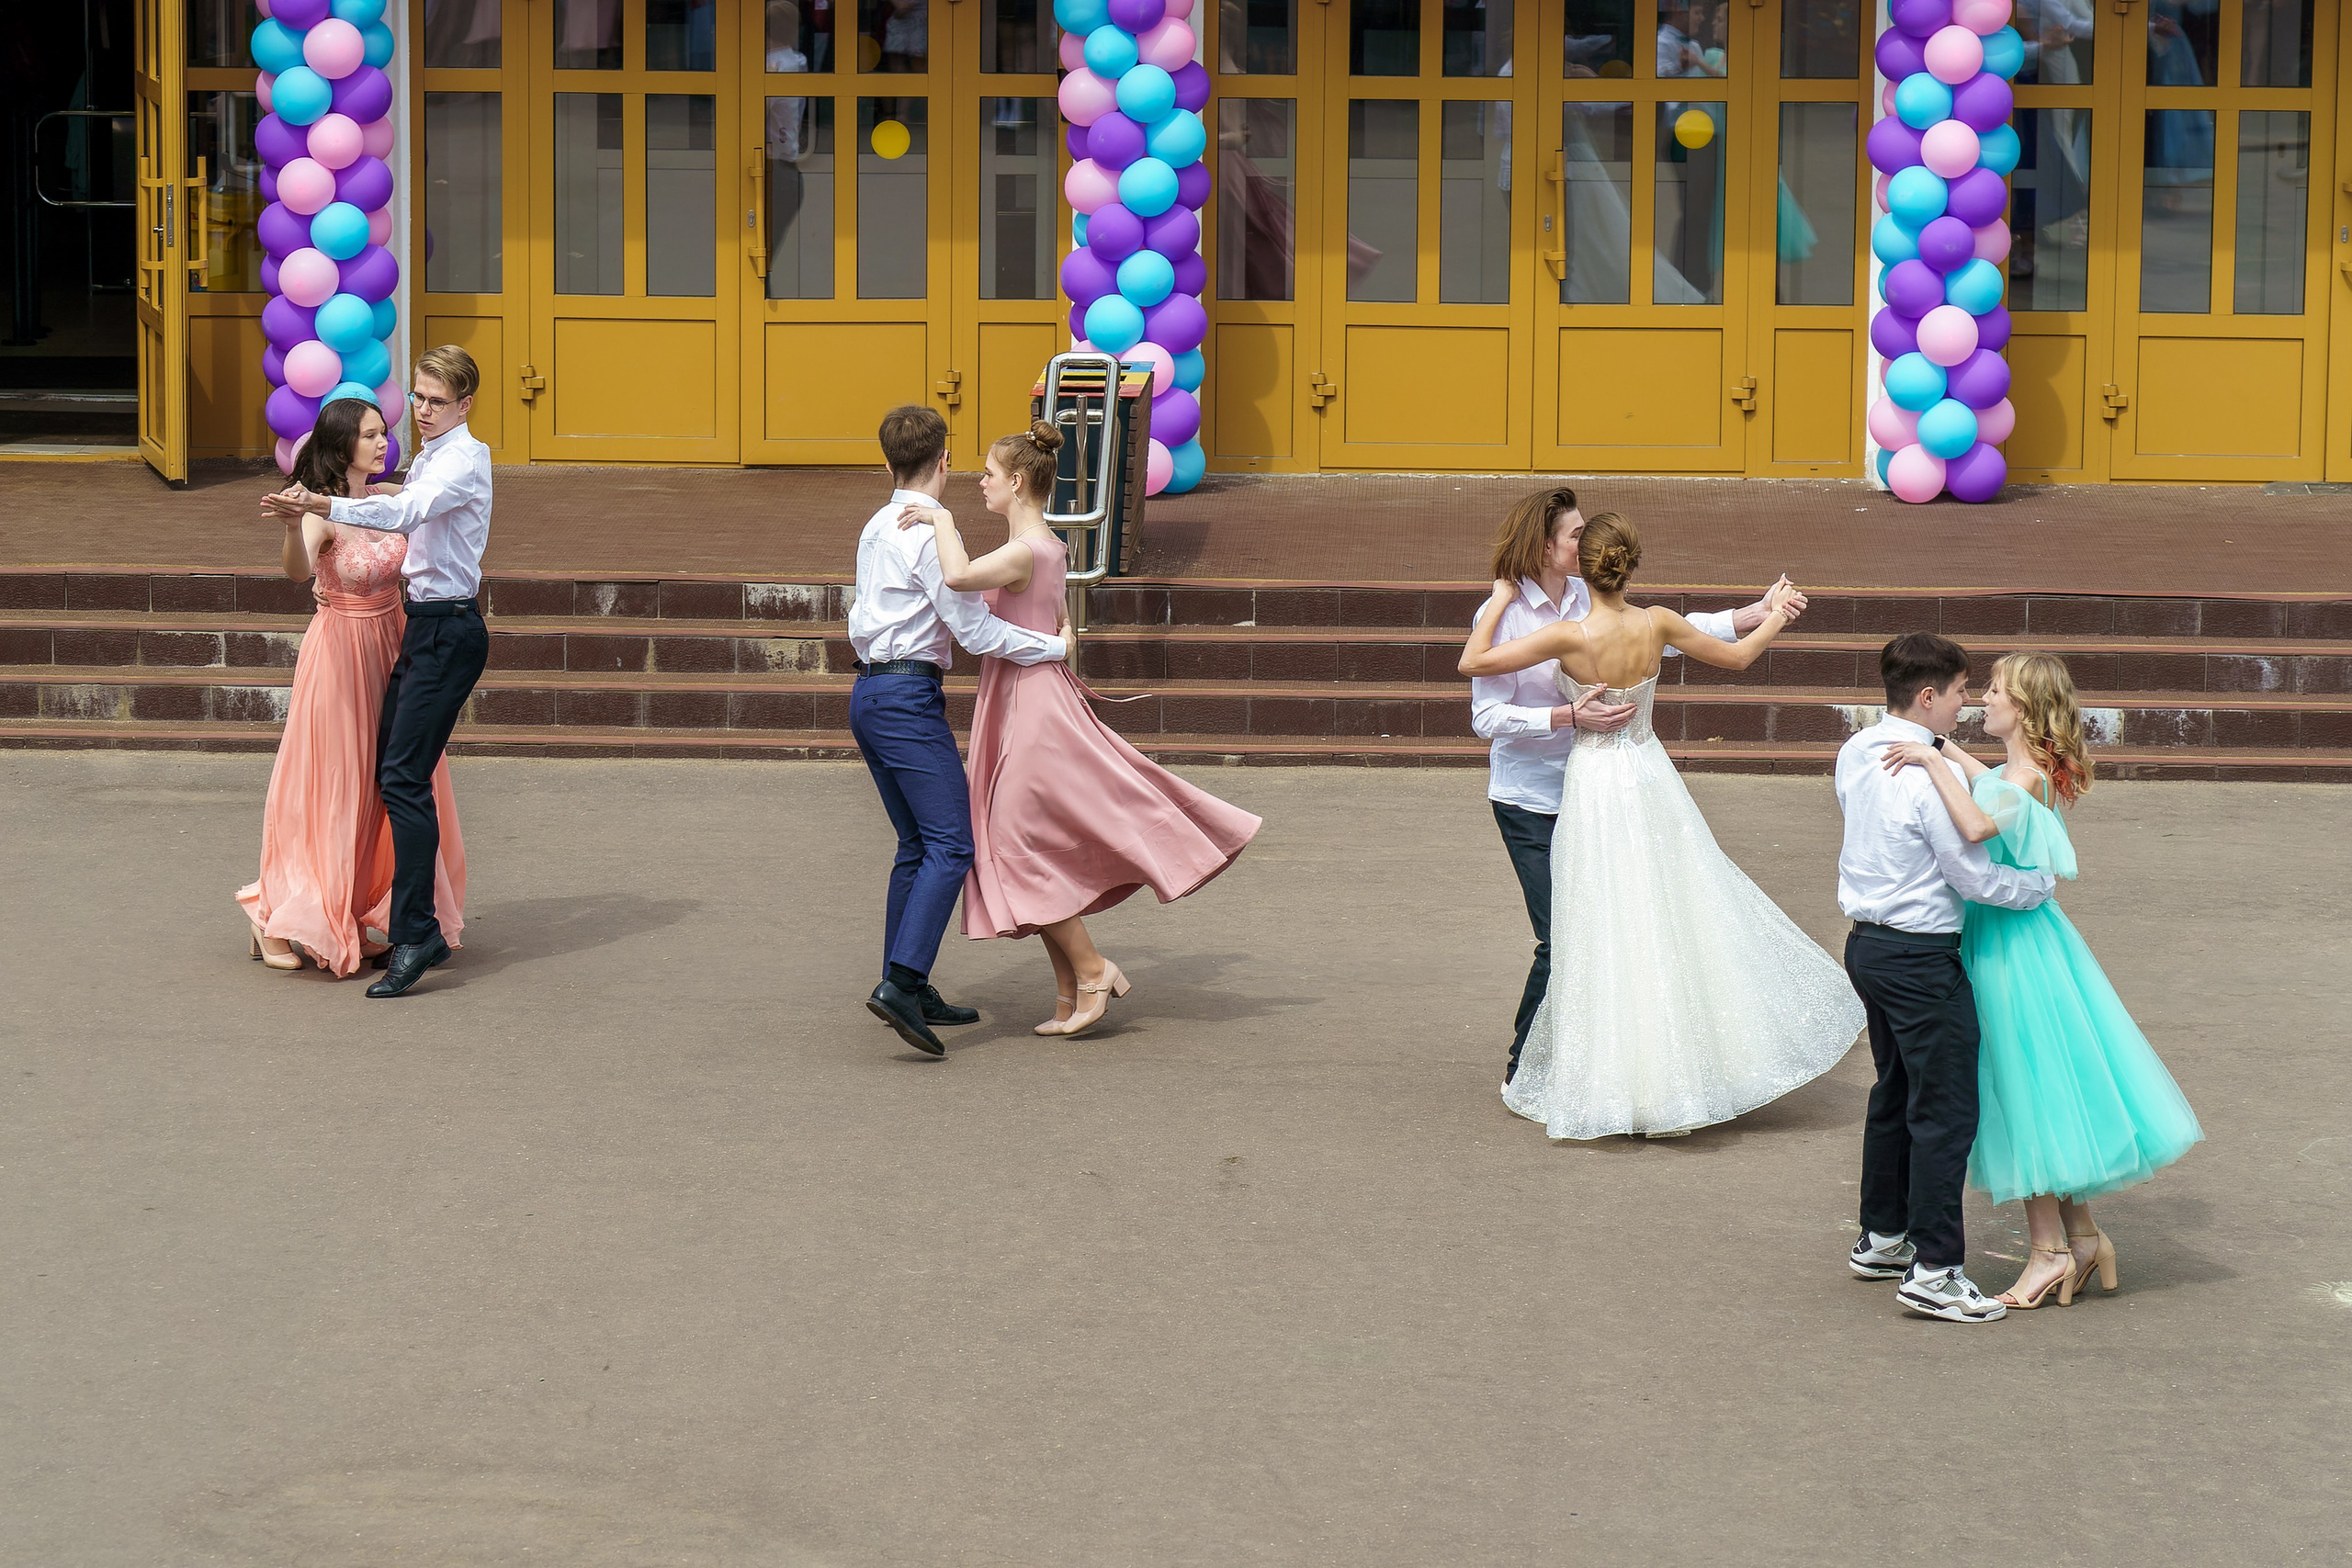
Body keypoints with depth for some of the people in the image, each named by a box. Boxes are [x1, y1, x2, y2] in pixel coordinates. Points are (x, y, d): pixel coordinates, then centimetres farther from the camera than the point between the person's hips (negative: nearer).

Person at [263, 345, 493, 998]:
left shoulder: (466, 458, -13)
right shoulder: (429, 458, 17)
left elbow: (408, 510, -30)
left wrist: (326, 506, -41)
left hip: (449, 631, -10)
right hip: (424, 625, 10)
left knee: (404, 778, -14)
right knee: (390, 769, 9)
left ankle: (415, 933, -14)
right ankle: (419, 927, 15)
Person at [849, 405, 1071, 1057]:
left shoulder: (877, 527, 16)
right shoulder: (931, 533, -12)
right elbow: (974, 630, -14)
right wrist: (1055, 647, -1)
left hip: (869, 693, 10)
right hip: (909, 696, -10)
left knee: (916, 845, 15)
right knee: (950, 845, -13)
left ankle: (909, 992, 16)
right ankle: (901, 983, -24)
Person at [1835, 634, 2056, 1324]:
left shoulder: (1856, 753, 4)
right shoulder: (1930, 775, -22)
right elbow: (1976, 877, -18)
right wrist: (2046, 882, -4)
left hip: (1868, 942, 9)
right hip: (1921, 957, -9)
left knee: (1894, 1093, 22)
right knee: (1945, 1111, -4)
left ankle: (1881, 1238, 33)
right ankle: (1933, 1271, -3)